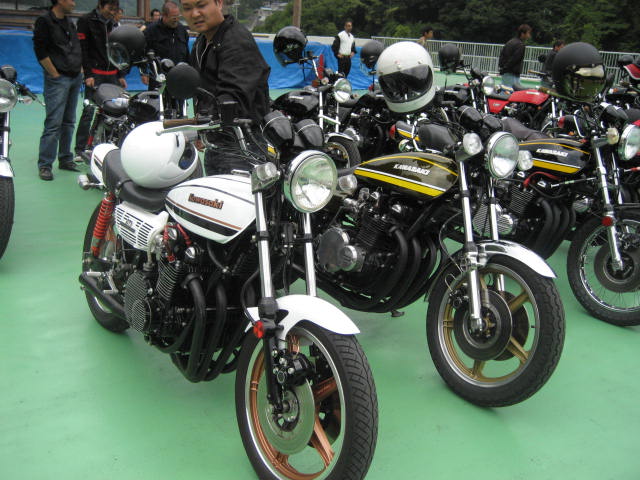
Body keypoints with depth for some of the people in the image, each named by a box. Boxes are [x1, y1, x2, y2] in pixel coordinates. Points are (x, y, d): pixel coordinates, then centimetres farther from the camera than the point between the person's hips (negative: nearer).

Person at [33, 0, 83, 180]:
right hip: (57, 80, -8)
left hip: (75, 78, 8)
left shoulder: (69, 22, 16)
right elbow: (40, 51, -12)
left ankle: (65, 159, 20)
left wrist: (80, 69, 13)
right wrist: (55, 74, -13)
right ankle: (44, 164, -6)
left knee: (69, 122, 12)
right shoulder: (44, 21, -7)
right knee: (54, 123, -11)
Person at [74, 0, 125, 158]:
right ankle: (80, 149, -7)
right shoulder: (86, 21, 0)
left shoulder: (112, 24, 19)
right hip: (94, 74, -6)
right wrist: (88, 74, -15)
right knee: (89, 111, -10)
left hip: (112, 74, 6)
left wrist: (120, 75, 17)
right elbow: (83, 49, -7)